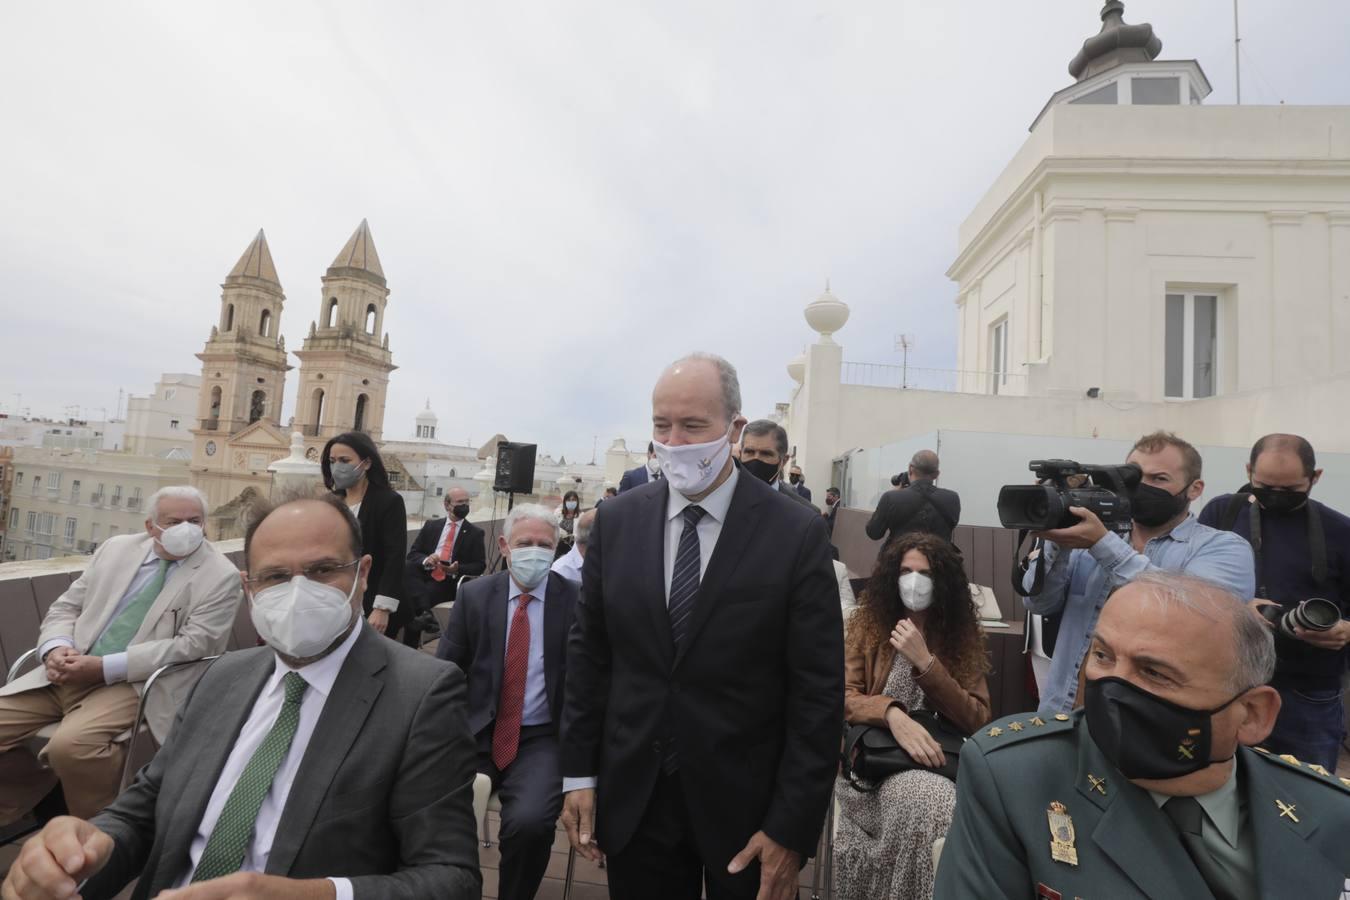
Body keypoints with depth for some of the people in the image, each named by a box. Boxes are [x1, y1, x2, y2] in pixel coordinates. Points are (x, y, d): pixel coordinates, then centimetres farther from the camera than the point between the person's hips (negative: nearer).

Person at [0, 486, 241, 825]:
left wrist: (104, 667, -17)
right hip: (66, 673, 6)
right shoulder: (116, 548, 11)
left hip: (136, 683, -6)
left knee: (71, 744, -30)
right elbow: (66, 607, 14)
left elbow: (194, 644, -14)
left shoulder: (220, 576, -8)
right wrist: (56, 648, -9)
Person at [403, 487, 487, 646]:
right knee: (407, 567, -30)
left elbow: (480, 566, 1)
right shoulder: (431, 526, 15)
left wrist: (457, 569, -18)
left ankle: (410, 648, -17)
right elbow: (413, 553, 10)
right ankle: (424, 612, -40)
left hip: (450, 581, -3)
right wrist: (425, 560, -14)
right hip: (425, 574, 3)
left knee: (413, 597, -29)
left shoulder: (475, 533, 7)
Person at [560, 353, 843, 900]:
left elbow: (818, 691, -11)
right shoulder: (616, 522, -3)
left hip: (746, 804, -2)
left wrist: (792, 829, -10)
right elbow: (588, 655, 2)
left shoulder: (797, 534, -14)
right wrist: (579, 773, 3)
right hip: (633, 800, 3)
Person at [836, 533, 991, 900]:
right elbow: (843, 698, -4)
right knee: (925, 804, -32)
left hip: (941, 762, 1)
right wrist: (892, 714, -25)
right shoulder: (867, 624, 4)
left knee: (931, 806, -33)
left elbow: (977, 720, -2)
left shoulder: (964, 636, 6)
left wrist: (925, 661, -14)